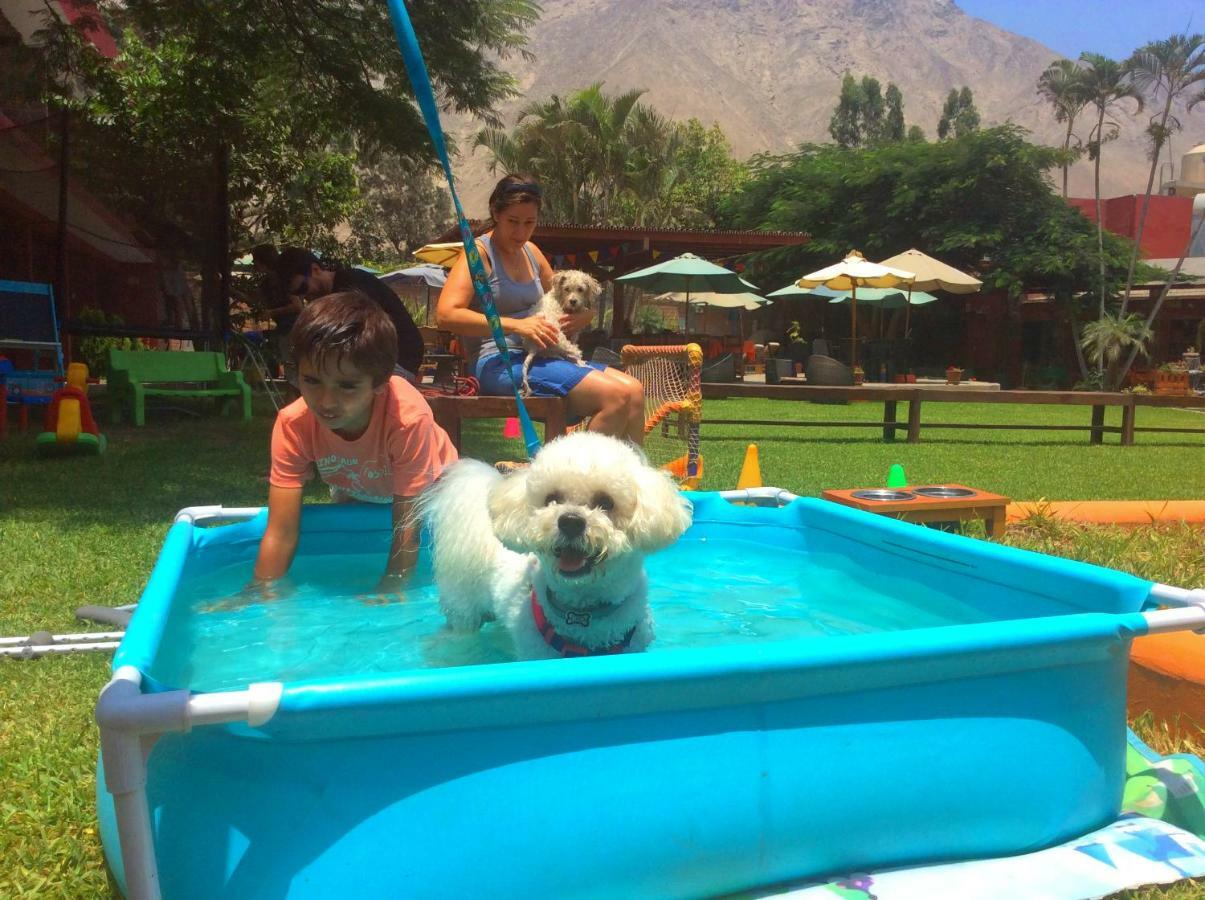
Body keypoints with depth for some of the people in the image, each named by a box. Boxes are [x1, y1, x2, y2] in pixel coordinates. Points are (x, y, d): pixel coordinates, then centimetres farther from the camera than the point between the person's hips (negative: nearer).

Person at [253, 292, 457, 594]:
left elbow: (407, 528, -38)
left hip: (426, 488, -2)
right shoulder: (293, 425, -34)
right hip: (355, 495, 2)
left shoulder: (409, 419, -45)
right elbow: (280, 534, -34)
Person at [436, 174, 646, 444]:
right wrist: (515, 325, -24)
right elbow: (446, 314, -17)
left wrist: (582, 315, 2)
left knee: (633, 390, -7)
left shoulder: (531, 252, 19)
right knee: (616, 395, -22)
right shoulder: (479, 252, -3)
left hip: (535, 358, 8)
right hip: (499, 363, -8)